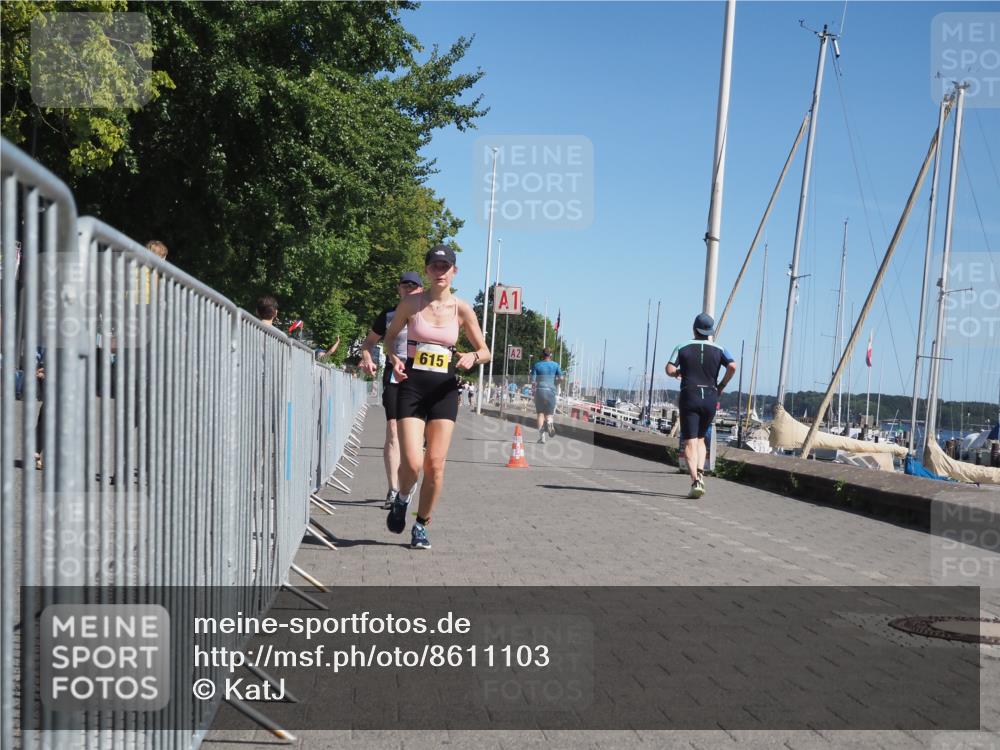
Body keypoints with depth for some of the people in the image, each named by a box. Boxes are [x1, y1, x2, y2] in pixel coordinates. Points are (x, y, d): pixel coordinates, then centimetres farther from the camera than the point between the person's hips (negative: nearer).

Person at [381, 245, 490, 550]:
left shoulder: (462, 309, 2)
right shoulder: (411, 302, 1)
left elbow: (485, 351, 10)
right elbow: (390, 336, 14)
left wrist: (473, 357, -13)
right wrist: (395, 359, -6)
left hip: (445, 390, 1)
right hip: (412, 386, -1)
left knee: (435, 464, -3)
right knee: (413, 463, -12)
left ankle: (421, 526, 17)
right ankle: (402, 499, 23)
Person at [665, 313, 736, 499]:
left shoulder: (682, 348, 3)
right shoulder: (718, 349, 6)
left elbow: (670, 369, -9)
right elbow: (732, 366, -11)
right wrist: (721, 386, 2)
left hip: (689, 397, -2)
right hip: (710, 398, 2)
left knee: (690, 442, -4)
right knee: (700, 438, 19)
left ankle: (695, 480, -22)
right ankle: (700, 473, -2)